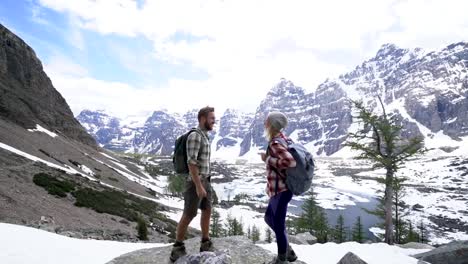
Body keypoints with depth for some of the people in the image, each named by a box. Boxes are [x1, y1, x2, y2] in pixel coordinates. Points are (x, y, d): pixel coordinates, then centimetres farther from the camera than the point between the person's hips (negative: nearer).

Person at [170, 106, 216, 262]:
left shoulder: (205, 136, 11)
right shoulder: (195, 136, -19)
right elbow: (191, 163, -24)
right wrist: (198, 185, -24)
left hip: (205, 181, 9)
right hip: (195, 183, -9)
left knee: (207, 211, 13)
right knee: (189, 215, 0)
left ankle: (206, 245, 26)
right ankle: (177, 250, 14)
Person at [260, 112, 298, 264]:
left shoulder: (275, 143, -21)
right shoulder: (282, 138, 7)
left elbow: (290, 162, -34)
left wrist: (268, 159, -22)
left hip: (280, 190, -10)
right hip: (279, 189, 10)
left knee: (278, 225, 6)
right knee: (269, 218, 23)